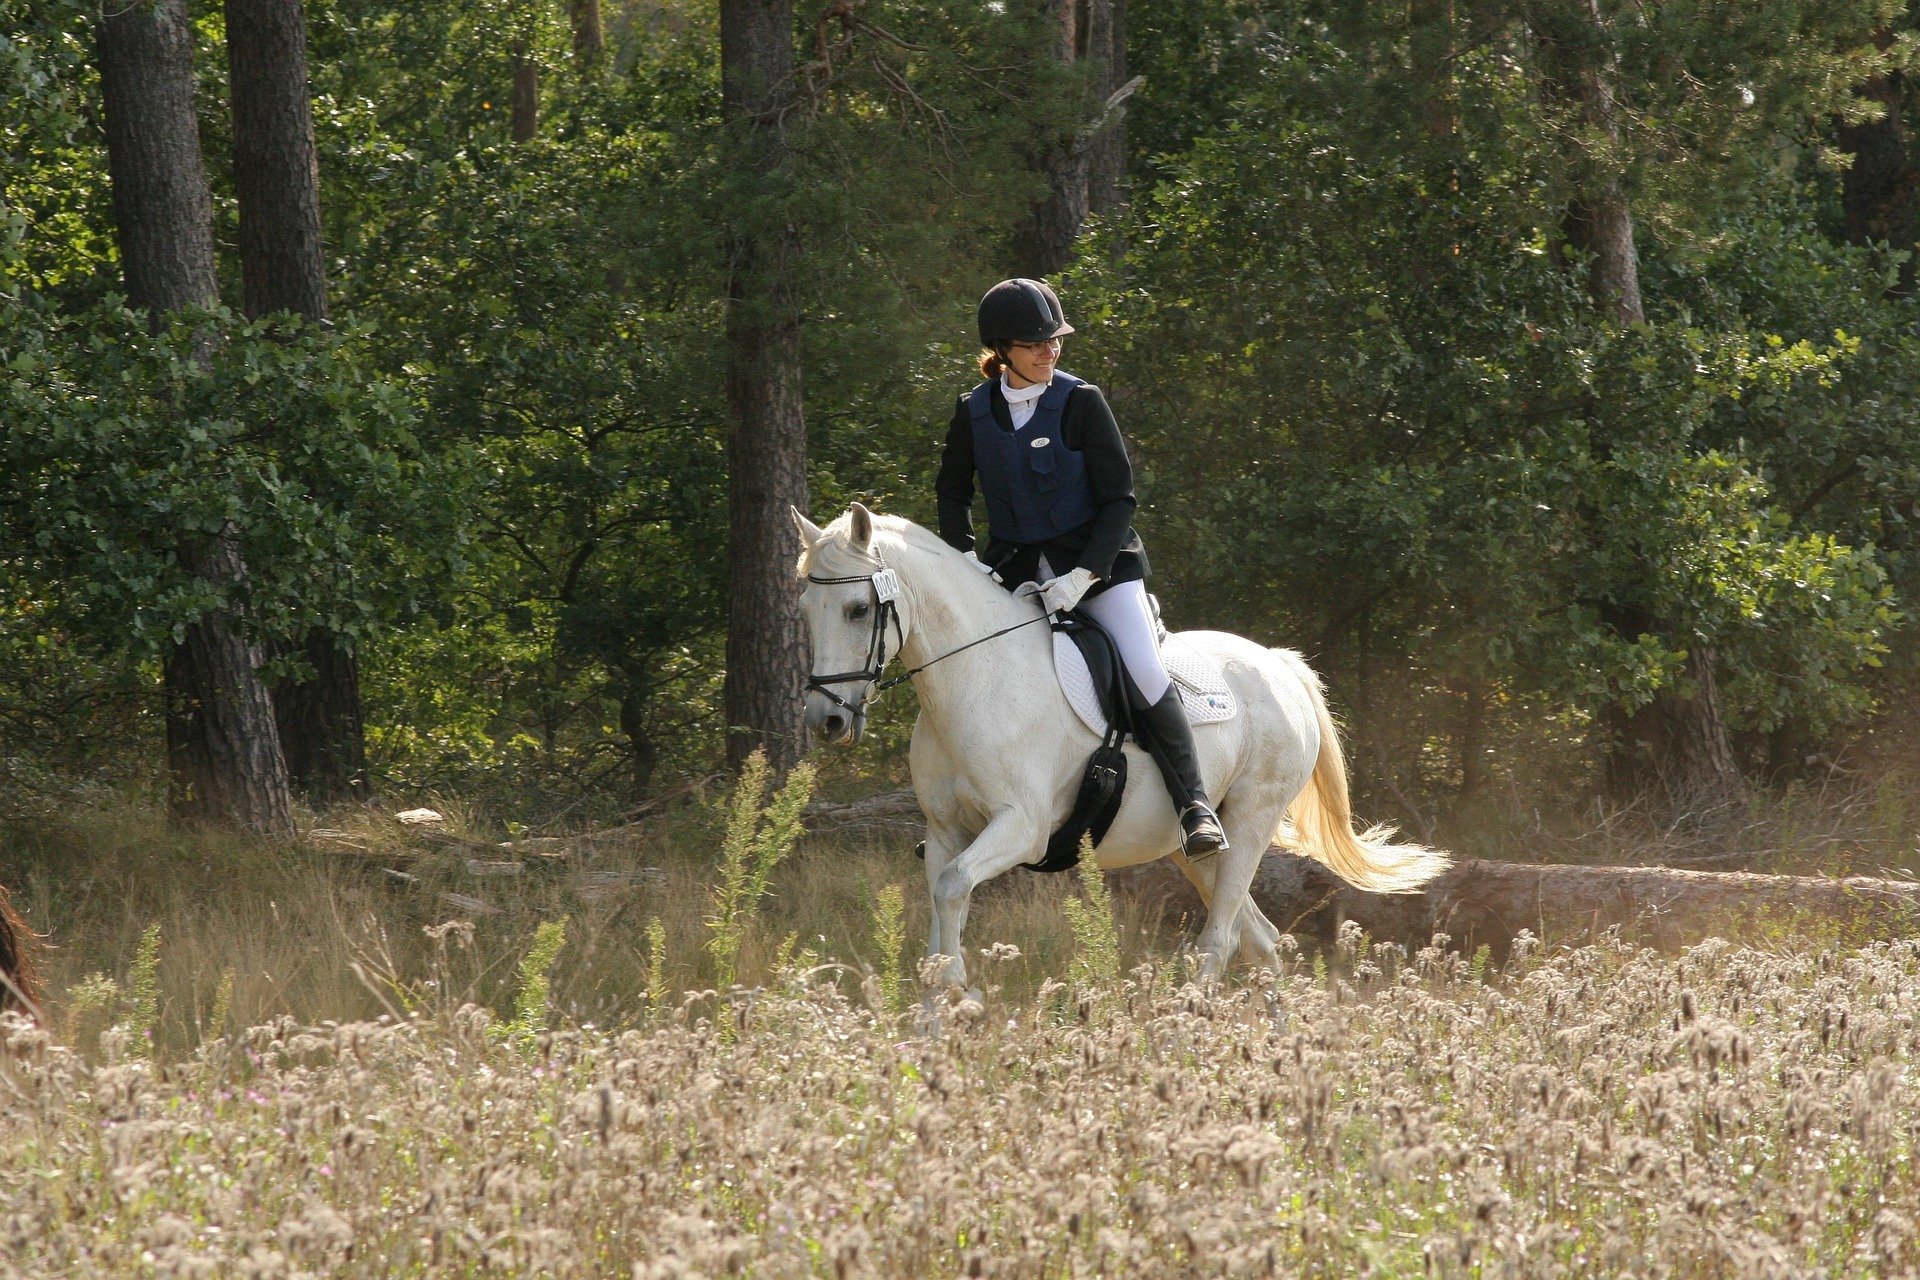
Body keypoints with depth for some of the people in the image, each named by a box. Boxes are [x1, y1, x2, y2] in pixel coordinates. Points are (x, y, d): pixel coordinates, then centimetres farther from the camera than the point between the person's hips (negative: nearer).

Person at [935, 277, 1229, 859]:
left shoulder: (1081, 403, -10)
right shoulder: (974, 412, 0)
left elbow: (1119, 498, -10)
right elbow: (953, 491, 15)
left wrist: (1084, 575, -21)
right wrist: (965, 557, -2)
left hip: (1097, 559, -4)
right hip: (1015, 566, 4)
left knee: (1145, 673, -21)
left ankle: (1195, 807, -18)